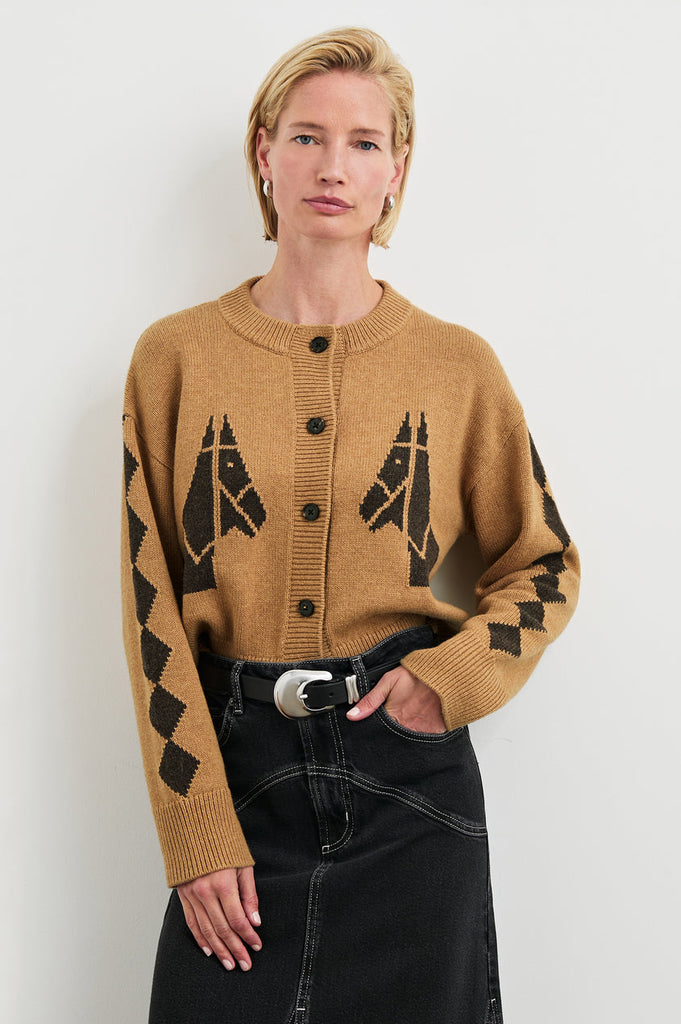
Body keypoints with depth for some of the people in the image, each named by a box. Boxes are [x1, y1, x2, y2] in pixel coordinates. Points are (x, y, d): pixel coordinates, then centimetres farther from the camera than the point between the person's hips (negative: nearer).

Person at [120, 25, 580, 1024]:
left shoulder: (457, 364, 1)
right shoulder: (175, 357, -1)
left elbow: (546, 565, 10)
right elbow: (153, 605, -2)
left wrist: (455, 674, -8)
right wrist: (197, 832, -6)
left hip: (410, 765, 1)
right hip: (238, 762, 0)